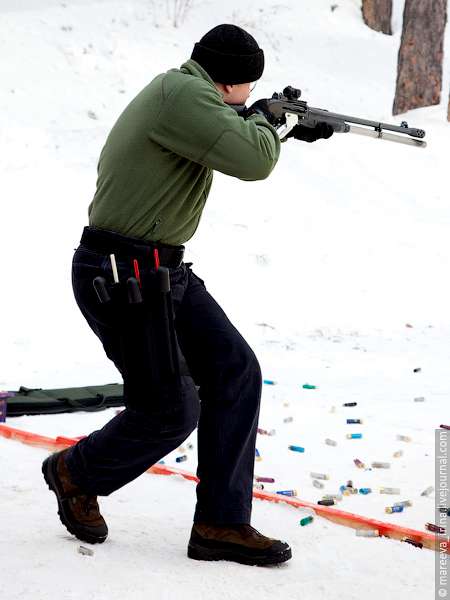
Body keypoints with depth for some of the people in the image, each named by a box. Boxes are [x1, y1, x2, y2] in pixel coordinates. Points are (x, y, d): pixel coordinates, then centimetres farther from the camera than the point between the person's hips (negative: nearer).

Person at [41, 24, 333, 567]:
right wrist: (264, 118, -6)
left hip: (164, 271, 10)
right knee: (170, 410, -2)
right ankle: (75, 474, 25)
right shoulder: (181, 92, -19)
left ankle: (221, 525, 7)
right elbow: (252, 161, -27)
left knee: (235, 371, 2)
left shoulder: (184, 96, 14)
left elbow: (230, 132, 34)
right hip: (119, 276, -10)